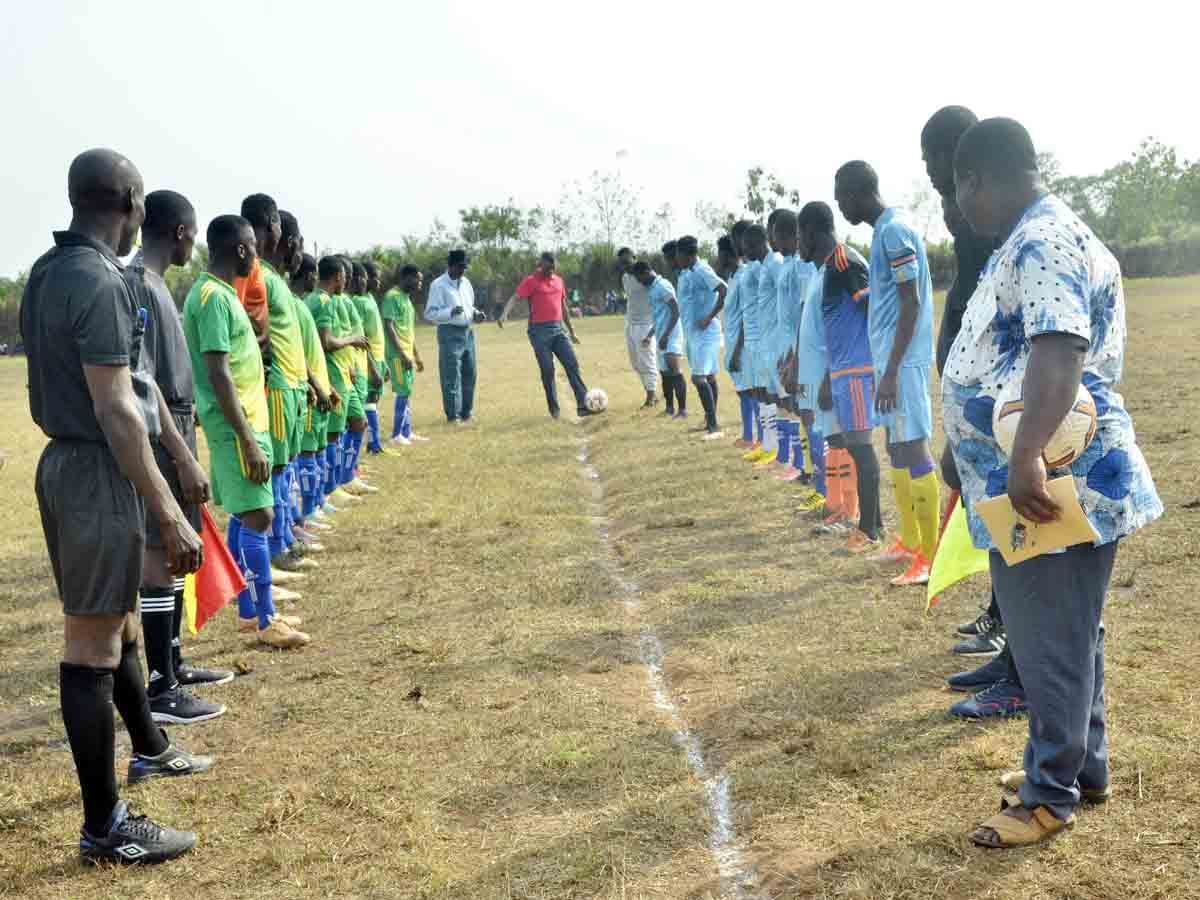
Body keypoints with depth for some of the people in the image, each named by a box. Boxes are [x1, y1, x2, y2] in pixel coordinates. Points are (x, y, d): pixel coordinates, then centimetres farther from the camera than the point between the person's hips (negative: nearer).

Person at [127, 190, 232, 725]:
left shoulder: (151, 284, 13)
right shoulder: (140, 287, -17)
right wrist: (183, 458, -23)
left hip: (175, 435, 10)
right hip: (161, 442, -10)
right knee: (160, 556, -6)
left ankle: (173, 664, 27)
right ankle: (160, 690, 1)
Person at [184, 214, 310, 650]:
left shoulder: (220, 293, 13)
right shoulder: (213, 297, -18)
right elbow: (218, 376, -23)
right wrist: (248, 440, -23)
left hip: (244, 421, 10)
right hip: (236, 426, -10)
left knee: (244, 516, 13)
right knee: (257, 517, -7)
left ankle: (248, 611, 21)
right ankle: (266, 621, -1)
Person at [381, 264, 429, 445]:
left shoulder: (407, 298, 16)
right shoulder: (392, 297, -13)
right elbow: (389, 328, -19)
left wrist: (417, 356, 22)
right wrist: (403, 355, -21)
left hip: (408, 355, 9)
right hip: (398, 355, -9)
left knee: (407, 393, 12)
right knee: (404, 393, -7)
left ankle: (407, 433, 18)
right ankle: (397, 436, -1)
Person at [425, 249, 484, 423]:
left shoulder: (466, 282, 14)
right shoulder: (438, 285, -9)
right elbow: (430, 313, -13)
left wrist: (475, 314, 4)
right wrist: (451, 312, -27)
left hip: (468, 332, 7)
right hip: (450, 333, -7)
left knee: (469, 374, 12)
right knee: (452, 376, -6)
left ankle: (466, 412, 24)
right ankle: (453, 415, 1)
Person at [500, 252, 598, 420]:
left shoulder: (558, 280, 14)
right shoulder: (531, 281, -5)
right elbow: (514, 298, -16)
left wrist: (572, 331, 25)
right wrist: (504, 314, -36)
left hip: (558, 329, 6)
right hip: (540, 331, -5)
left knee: (572, 365, -2)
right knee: (547, 371, -2)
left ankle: (583, 405, -2)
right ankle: (554, 410, 8)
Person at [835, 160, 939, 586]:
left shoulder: (894, 230, -15)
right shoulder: (885, 229, 15)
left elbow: (911, 302, -19)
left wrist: (892, 370, -21)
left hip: (902, 360, -10)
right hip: (891, 357, 10)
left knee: (913, 450, -8)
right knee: (897, 448, 15)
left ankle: (930, 557, -3)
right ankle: (909, 542, 25)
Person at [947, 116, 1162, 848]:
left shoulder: (1044, 244, -18)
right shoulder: (1031, 242, 16)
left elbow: (1059, 350, -33)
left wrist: (1027, 457, -43)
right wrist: (1016, 461, 37)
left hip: (1052, 485, -11)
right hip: (1037, 482, 11)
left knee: (1052, 643, 1)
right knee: (1065, 635, 19)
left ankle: (1053, 793, 14)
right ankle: (1083, 767, 33)